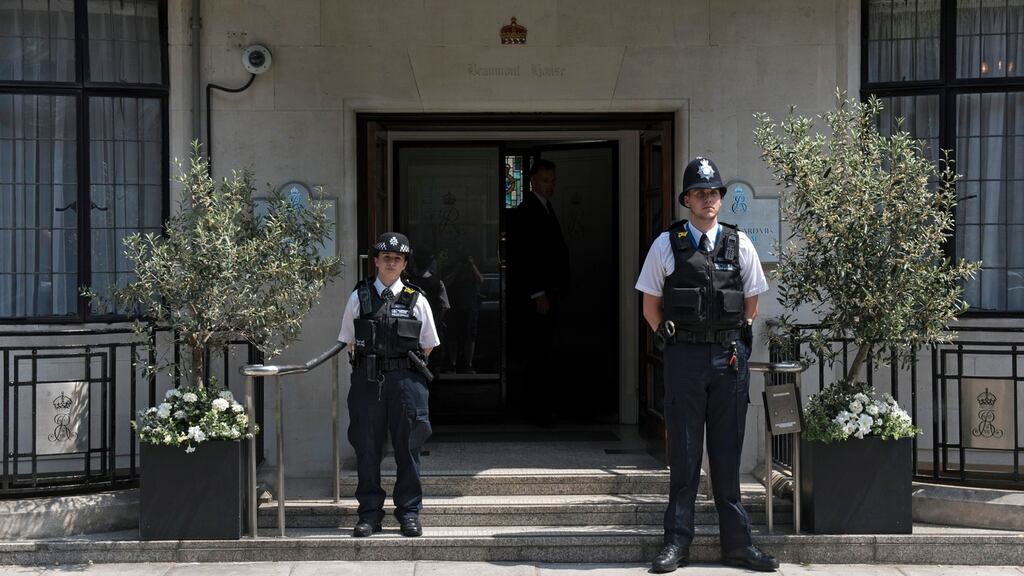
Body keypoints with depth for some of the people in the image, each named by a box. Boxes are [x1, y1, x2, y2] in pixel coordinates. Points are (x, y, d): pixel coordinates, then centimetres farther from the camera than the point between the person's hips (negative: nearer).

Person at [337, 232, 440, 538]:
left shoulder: (416, 300, 5)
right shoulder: (359, 297, 6)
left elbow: (427, 346, 12)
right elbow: (350, 342, 13)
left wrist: (408, 365, 11)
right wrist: (370, 363, 8)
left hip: (405, 381, 0)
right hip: (367, 382, 1)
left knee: (408, 447, 3)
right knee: (367, 447, 3)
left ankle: (409, 511, 12)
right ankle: (370, 512, 12)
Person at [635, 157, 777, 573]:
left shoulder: (739, 244, 6)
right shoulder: (666, 245, 2)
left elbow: (751, 303, 15)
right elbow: (650, 305, 10)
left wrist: (737, 341, 10)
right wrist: (669, 339, 6)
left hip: (730, 356, 1)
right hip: (684, 356, -1)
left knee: (728, 452, 7)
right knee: (684, 452, 3)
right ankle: (677, 542, 10)